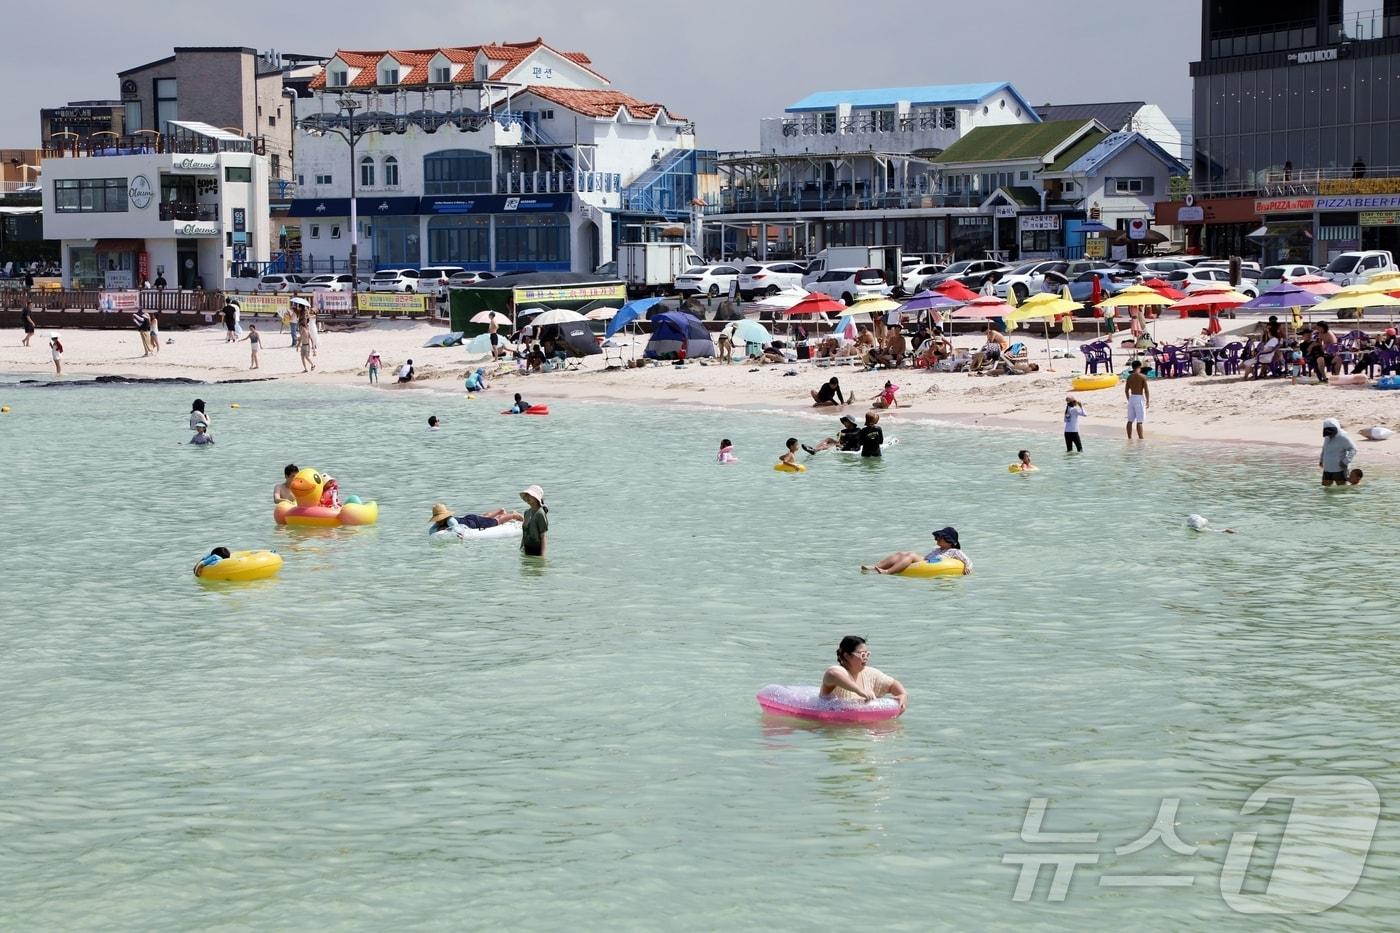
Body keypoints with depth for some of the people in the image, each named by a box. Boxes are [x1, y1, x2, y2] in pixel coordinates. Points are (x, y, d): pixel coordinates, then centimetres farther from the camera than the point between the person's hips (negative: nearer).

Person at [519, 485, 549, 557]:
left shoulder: (540, 514, -13)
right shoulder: (527, 512, 10)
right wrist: (521, 548, 18)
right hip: (526, 549, 8)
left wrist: (542, 555, -17)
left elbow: (543, 537, -14)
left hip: (536, 549, -8)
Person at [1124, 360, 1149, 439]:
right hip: (1139, 398, -5)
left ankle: (1129, 437, 15)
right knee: (1139, 421, -4)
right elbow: (1146, 390, -11)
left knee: (1130, 420, 11)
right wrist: (1147, 401, -3)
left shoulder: (1129, 377, 5)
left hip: (1131, 398, 5)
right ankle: (1140, 438, -5)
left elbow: (1126, 390, 10)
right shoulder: (1142, 377, -9)